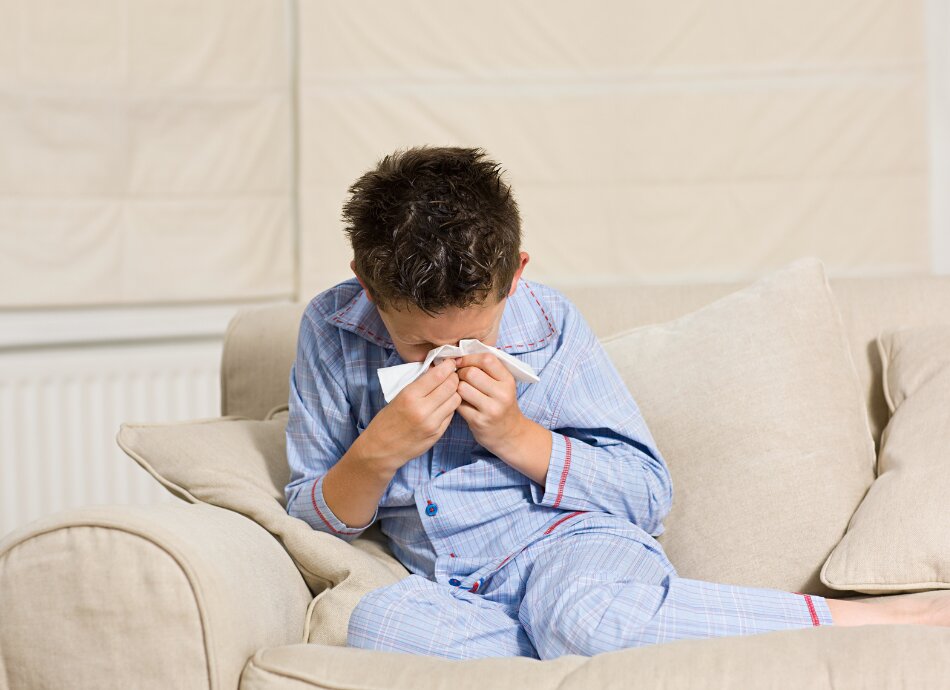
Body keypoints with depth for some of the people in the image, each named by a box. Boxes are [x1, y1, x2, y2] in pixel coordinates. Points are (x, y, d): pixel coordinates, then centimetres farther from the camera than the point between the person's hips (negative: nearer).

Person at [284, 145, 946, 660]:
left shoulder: (548, 325, -6)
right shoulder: (333, 331, -2)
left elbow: (648, 492, -1)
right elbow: (313, 517, 3)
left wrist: (518, 437, -14)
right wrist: (378, 451, -18)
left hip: (564, 540, -2)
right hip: (449, 587, 2)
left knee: (585, 615, -40)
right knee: (377, 621, -35)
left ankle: (866, 618, -27)